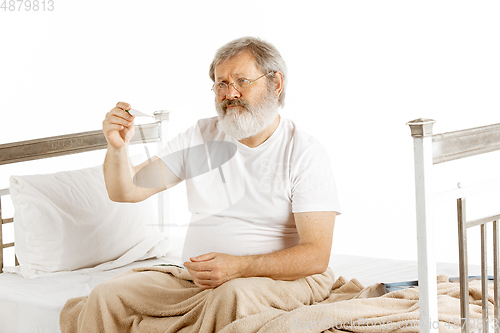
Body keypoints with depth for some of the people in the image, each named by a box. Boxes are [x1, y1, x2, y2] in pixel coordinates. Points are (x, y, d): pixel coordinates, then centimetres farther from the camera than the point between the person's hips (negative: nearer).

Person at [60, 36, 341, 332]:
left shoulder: (305, 153, -4)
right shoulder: (201, 137, 11)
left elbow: (316, 257, -12)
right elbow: (126, 192, 10)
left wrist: (239, 267, -24)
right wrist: (118, 148, -12)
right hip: (194, 279, 5)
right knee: (107, 296, -17)